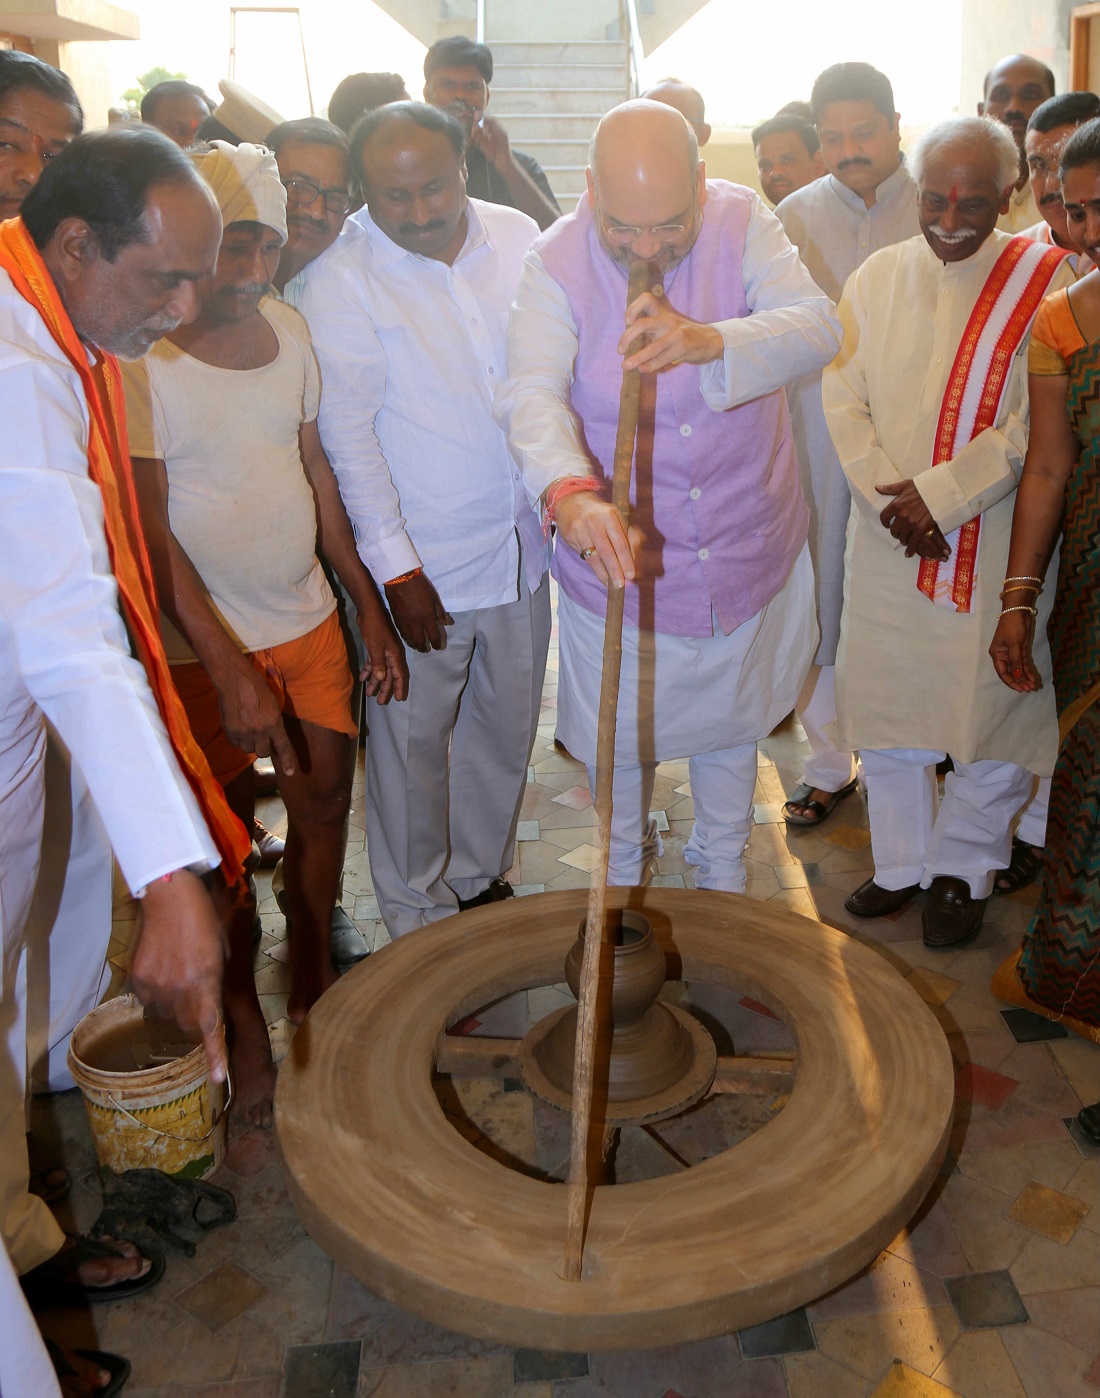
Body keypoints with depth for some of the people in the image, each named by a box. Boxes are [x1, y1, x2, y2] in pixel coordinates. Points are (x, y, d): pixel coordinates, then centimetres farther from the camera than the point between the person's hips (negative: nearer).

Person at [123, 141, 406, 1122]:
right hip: (203, 642, -6)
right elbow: (149, 530, -17)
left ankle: (313, 975, 35)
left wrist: (371, 610, 11)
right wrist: (229, 669, -20)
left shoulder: (288, 328, 5)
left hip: (308, 616, 6)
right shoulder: (140, 354, -15)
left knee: (325, 798, 13)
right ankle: (243, 1017, 25)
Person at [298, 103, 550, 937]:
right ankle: (419, 916, 27)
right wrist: (396, 569, -12)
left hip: (521, 542, 5)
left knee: (507, 723, 16)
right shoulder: (341, 281, -12)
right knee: (413, 739, 6)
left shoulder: (517, 237, 2)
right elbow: (349, 433, -11)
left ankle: (481, 877, 38)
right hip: (423, 559, -4)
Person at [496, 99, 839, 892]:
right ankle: (625, 863, 50)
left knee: (732, 716, 22)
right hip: (616, 546, -1)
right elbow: (533, 397, -32)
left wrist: (710, 341, -43)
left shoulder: (742, 223, -12)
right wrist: (571, 494, -53)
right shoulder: (557, 265, -18)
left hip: (747, 543, 2)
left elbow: (818, 327, -23)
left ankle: (724, 869, 50)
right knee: (620, 732, 17)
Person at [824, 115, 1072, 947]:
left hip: (996, 541, -3)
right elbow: (843, 400, 1)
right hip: (887, 539, 3)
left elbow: (1038, 424, -10)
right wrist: (889, 496, -12)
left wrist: (940, 496, -17)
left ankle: (962, 870, 23)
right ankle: (903, 863, 28)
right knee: (886, 703, 10)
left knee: (991, 713, 2)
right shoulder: (877, 278, 7)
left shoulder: (1046, 283, -4)